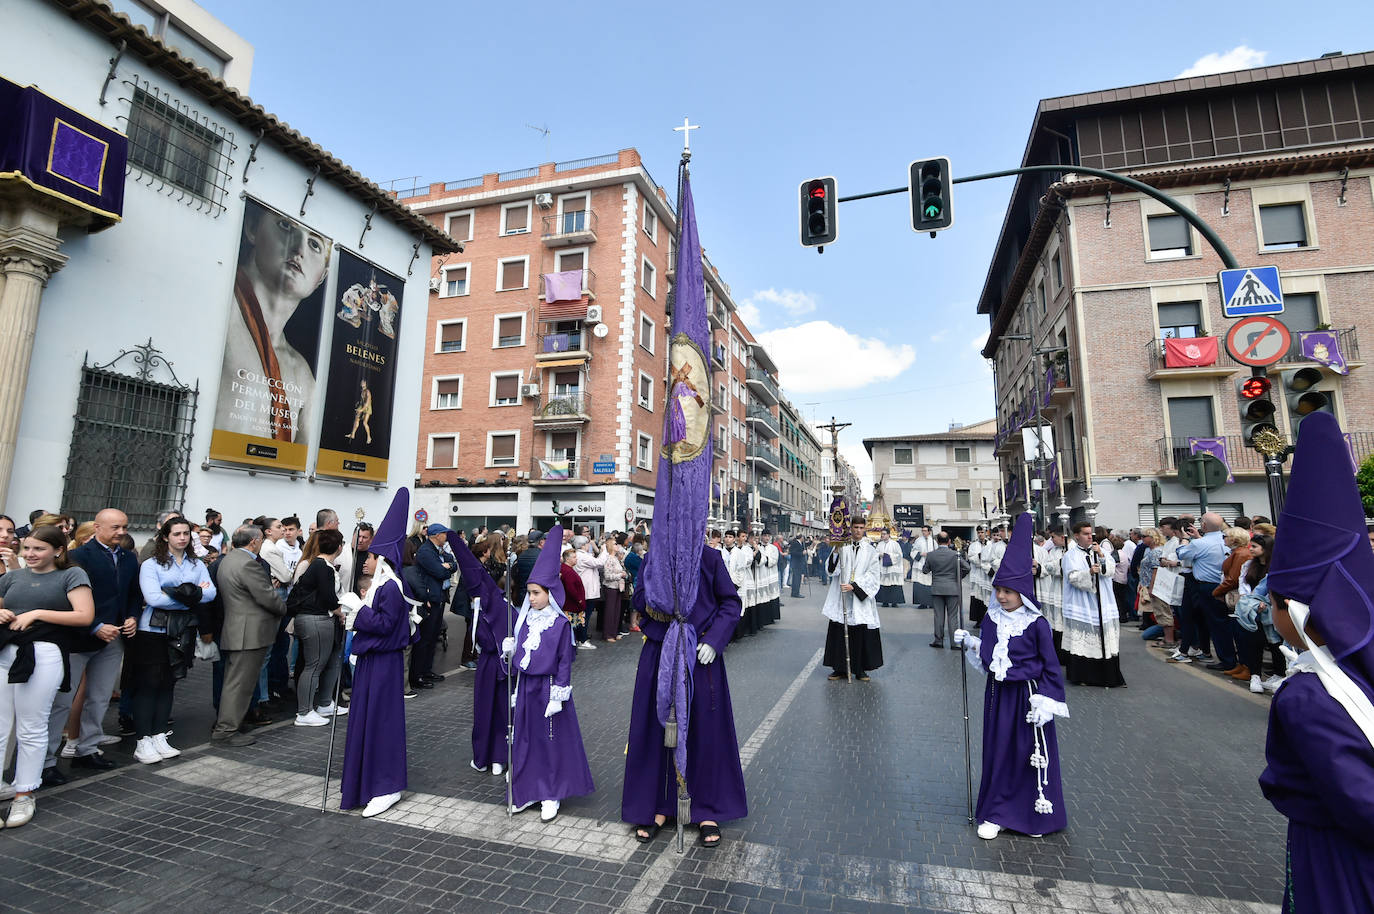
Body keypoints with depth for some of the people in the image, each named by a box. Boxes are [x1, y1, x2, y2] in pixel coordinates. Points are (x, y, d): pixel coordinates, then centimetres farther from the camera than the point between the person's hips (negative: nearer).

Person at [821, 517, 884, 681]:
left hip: (861, 598, 0)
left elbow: (872, 575, -2)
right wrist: (835, 552, -19)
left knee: (862, 634, 2)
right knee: (839, 632, 3)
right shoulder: (842, 547, 4)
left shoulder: (870, 551, 6)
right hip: (841, 599, 0)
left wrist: (854, 586, -15)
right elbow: (831, 570, -4)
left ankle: (860, 670, 16)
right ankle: (840, 669, 14)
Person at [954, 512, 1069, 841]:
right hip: (998, 694, 4)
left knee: (1032, 751, 9)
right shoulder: (992, 618, 1)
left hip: (1026, 695, -4)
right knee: (998, 750, 11)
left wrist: (1046, 702, -12)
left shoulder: (1036, 624, -13)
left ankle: (1038, 813, 29)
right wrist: (969, 643, -5)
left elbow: (1050, 666, -8)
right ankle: (996, 813, 24)